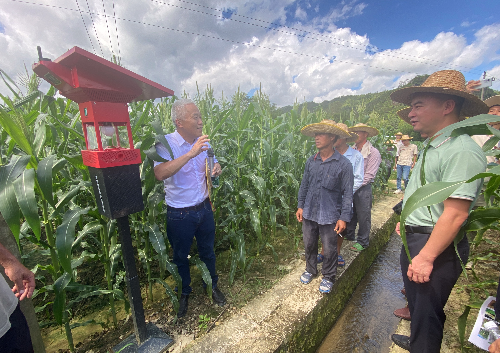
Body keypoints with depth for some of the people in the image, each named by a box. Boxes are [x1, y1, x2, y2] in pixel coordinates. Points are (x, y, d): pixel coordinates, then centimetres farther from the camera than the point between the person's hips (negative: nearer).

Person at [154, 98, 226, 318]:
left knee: (207, 251, 22)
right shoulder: (166, 143, -18)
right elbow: (160, 174, -36)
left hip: (204, 208, 5)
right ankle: (184, 293, 46)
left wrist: (216, 169, -10)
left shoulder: (203, 141, -1)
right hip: (180, 215, -4)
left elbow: (214, 164, 14)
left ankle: (212, 286, 48)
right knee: (181, 256, 19)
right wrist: (190, 153, -40)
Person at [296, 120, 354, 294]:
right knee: (309, 244, 18)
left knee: (329, 249, 11)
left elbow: (347, 193, -8)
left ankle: (328, 277, 36)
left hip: (329, 216, -4)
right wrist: (300, 206, 8)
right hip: (309, 213, 4)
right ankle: (310, 270, 43)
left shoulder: (343, 164, -11)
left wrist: (344, 217, -10)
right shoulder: (311, 161, 0)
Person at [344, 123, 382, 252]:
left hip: (363, 189, -4)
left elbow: (369, 175, -12)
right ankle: (348, 236, 34)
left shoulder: (373, 152, -7)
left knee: (363, 216, 6)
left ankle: (362, 242, 23)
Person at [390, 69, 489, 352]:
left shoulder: (462, 151, -23)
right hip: (415, 239, 10)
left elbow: (455, 214, -27)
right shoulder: (432, 146, 8)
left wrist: (426, 257, -23)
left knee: (427, 310, 11)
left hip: (436, 246, -9)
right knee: (416, 300, 27)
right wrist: (407, 222, 19)